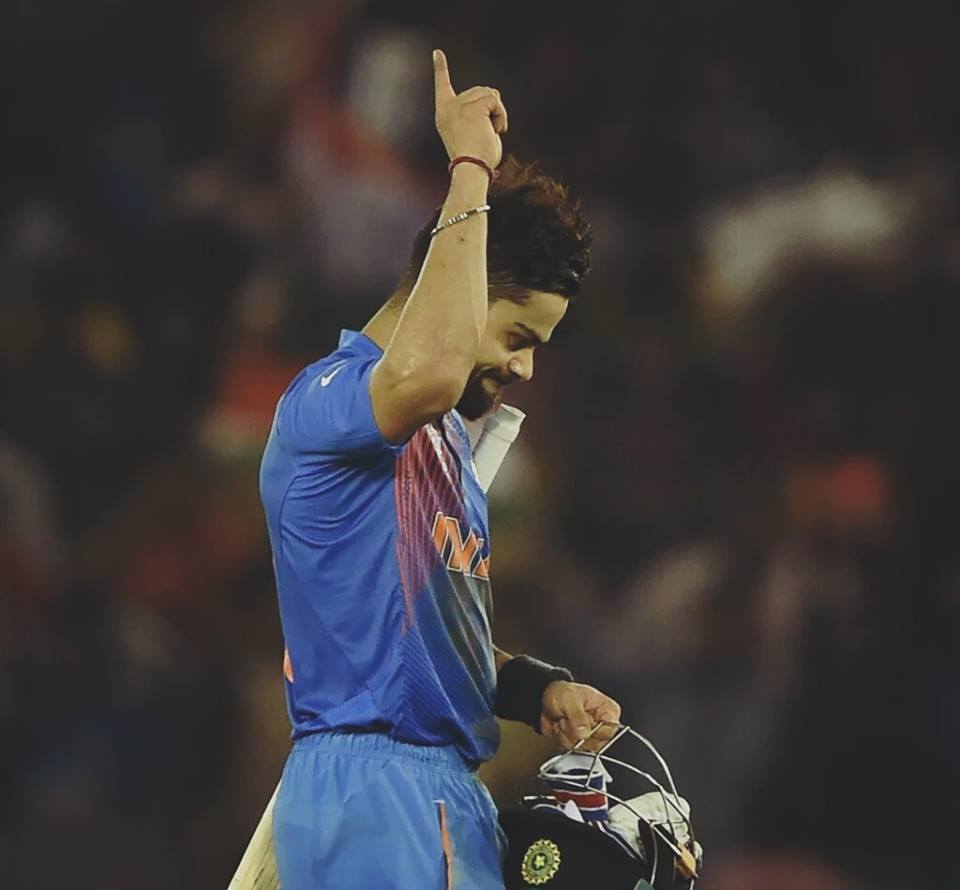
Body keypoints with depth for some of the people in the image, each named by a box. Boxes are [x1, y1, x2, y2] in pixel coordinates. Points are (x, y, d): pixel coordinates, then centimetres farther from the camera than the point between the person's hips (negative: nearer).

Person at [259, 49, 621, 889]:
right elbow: (426, 373, -35)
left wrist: (536, 689, 7)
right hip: (372, 781, -10)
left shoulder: (442, 436, 22)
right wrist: (470, 174, -25)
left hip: (446, 787, 10)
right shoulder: (326, 397, -10)